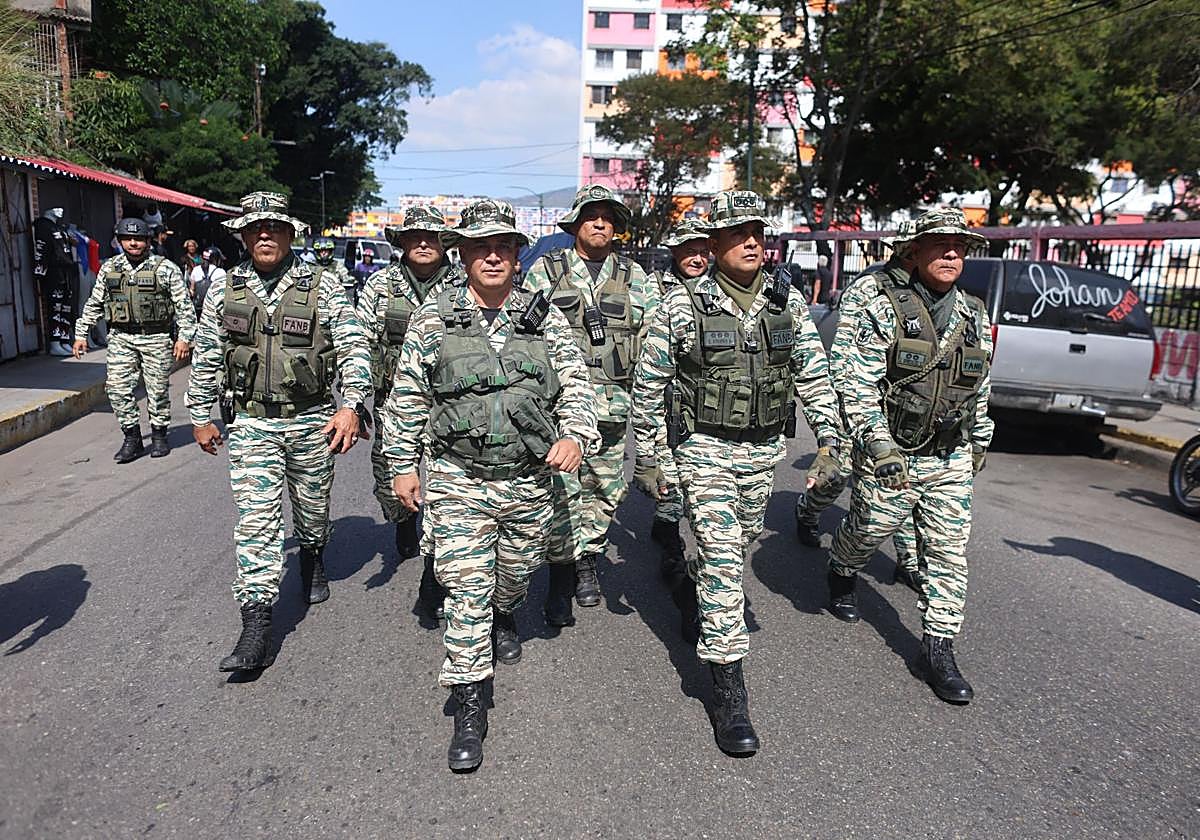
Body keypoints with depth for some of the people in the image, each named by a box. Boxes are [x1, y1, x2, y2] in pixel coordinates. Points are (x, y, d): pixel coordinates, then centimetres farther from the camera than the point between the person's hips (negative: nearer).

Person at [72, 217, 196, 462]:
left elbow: (184, 305, -3)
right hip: (121, 338, 3)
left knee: (158, 389, 3)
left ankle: (159, 436, 18)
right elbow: (93, 304, 18)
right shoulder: (109, 268, 10)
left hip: (156, 338, -3)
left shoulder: (165, 268, -2)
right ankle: (132, 439, 8)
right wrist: (81, 334, 15)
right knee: (118, 388, -3)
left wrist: (184, 337, -10)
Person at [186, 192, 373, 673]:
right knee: (255, 518, -6)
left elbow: (353, 350, -8)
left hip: (312, 419, 0)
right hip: (251, 422, 1)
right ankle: (256, 631, -5)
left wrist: (351, 405, -19)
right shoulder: (223, 291, 4)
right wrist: (201, 417, 12)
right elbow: (206, 359, 11)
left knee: (313, 507, 15)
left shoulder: (322, 289, -3)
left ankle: (313, 563, 48)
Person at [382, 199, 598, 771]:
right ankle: (469, 706, 7)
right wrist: (402, 465, 2)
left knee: (516, 572, 21)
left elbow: (575, 382, 1)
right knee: (466, 588, -4)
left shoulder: (543, 317, 2)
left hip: (530, 481, 3)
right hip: (458, 481, -2)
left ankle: (503, 619, 56)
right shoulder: (434, 317, -2)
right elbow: (406, 396, 3)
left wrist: (575, 434, -18)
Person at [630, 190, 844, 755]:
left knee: (740, 545, 21)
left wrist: (830, 443, -2)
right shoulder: (683, 304, -10)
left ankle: (698, 586, 56)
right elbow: (647, 384, -4)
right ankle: (728, 693, -3)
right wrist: (645, 459, -3)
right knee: (723, 558, -10)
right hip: (705, 448, -4)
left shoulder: (787, 302, 1)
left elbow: (814, 376, 6)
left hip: (764, 449, 5)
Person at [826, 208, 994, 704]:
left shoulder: (975, 318, 8)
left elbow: (980, 391, 19)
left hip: (951, 461, 4)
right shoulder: (884, 311, -8)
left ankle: (939, 648, 13)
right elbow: (858, 385, -13)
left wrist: (979, 444, 22)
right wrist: (879, 447, -19)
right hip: (890, 456, -4)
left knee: (949, 550, 3)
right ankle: (841, 575, 44)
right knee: (867, 530, 11)